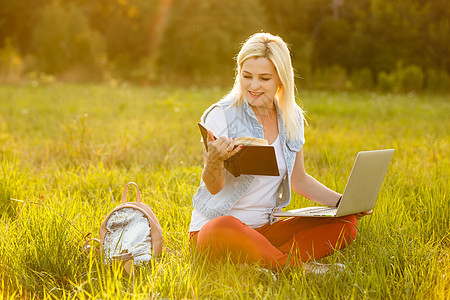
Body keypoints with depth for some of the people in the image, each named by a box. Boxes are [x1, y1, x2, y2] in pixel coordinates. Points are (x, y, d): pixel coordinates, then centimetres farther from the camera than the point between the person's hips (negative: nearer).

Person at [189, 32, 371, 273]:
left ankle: (266, 263, -25)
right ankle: (300, 268, -24)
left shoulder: (292, 118, 6)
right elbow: (214, 187, -13)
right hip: (213, 226, -5)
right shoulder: (221, 116, -10)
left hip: (265, 228, 5)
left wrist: (343, 201, 3)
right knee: (225, 228, -41)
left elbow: (299, 179, 17)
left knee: (345, 223, -13)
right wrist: (214, 162, -35)